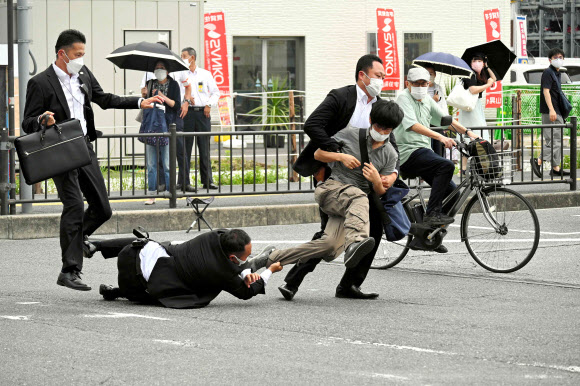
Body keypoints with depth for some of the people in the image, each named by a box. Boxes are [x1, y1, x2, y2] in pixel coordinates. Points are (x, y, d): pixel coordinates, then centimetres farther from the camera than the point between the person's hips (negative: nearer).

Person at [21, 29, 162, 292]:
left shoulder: (84, 74, 10)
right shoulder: (41, 83, -10)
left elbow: (104, 99, 23)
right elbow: (27, 124, -8)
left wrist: (140, 103, 17)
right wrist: (42, 121, -30)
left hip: (84, 148, 7)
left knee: (102, 209, 7)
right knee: (75, 206, -15)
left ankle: (75, 237, 33)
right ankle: (69, 270, -11)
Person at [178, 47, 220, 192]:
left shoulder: (205, 74, 11)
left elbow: (215, 92, 14)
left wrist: (209, 105, -1)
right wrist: (186, 98, -14)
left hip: (203, 113, 1)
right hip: (187, 113, -1)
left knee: (204, 147, 4)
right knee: (185, 147, -4)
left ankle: (207, 180, 10)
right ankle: (184, 182, -2)